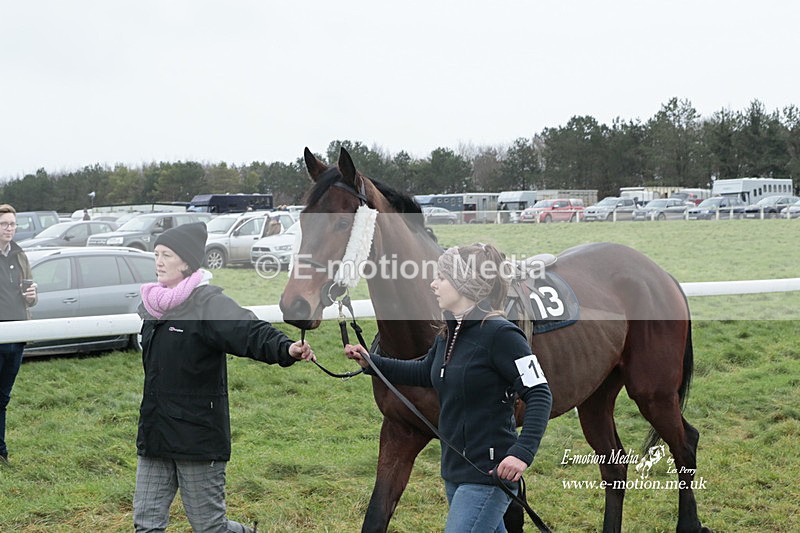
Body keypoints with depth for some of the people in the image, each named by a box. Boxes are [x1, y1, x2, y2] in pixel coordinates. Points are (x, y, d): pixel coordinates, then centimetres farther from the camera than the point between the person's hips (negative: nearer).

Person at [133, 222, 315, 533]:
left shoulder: (208, 302, -13)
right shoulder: (151, 306, 9)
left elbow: (251, 332, -29)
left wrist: (285, 348, -47)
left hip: (198, 434, -7)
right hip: (154, 434, 7)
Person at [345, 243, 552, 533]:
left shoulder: (500, 334, -19)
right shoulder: (449, 334, 8)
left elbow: (539, 394, -21)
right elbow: (425, 372, 27)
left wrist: (523, 452, -32)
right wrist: (371, 362, 20)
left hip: (488, 474, -9)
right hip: (455, 471, 9)